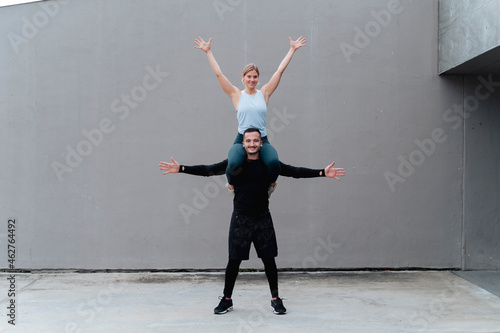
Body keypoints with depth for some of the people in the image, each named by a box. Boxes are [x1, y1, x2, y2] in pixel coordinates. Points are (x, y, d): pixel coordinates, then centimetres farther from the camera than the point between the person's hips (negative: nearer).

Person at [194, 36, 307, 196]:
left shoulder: (264, 93, 11)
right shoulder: (236, 95, 8)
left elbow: (280, 70, 12)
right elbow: (219, 74, 7)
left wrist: (292, 49, 13)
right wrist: (208, 52, 7)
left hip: (262, 140, 1)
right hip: (241, 140, -1)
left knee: (274, 162, -31)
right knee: (233, 164, -34)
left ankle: (271, 183, 8)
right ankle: (231, 184, 6)